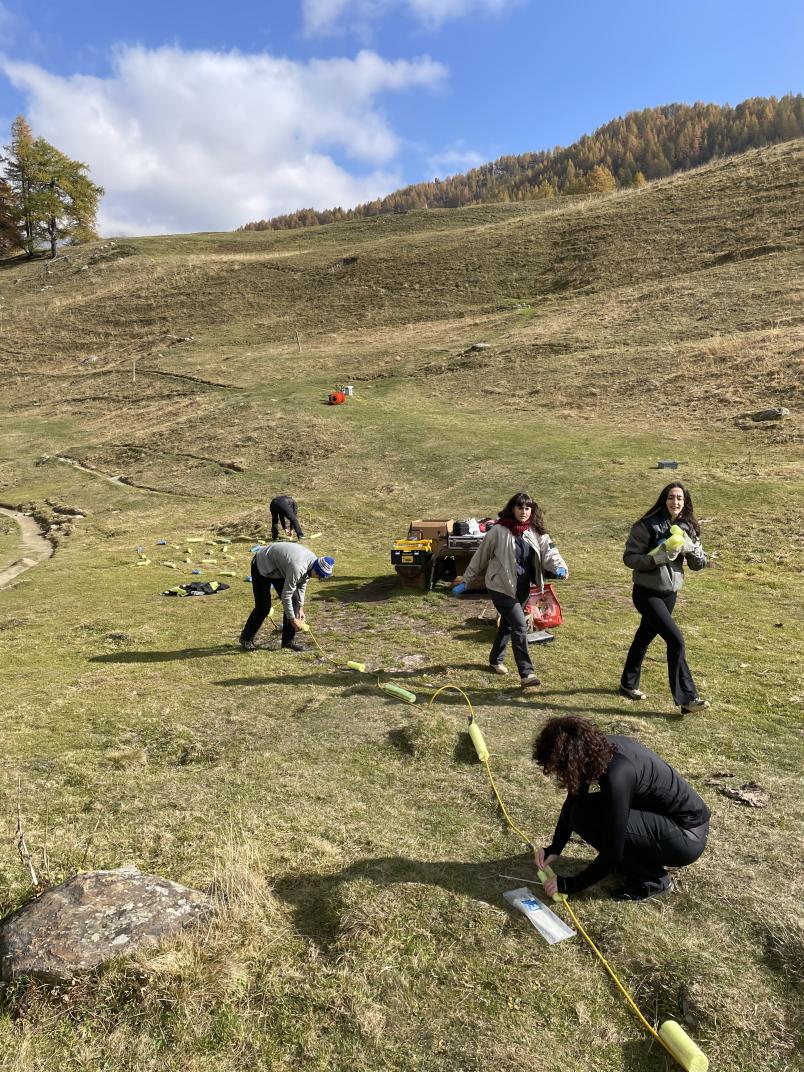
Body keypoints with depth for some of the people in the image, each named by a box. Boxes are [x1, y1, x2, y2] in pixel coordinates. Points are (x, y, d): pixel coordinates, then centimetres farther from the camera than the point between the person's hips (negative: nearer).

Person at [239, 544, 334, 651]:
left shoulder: (313, 561, -14)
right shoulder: (297, 568, -39)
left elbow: (301, 585, 3)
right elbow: (286, 596, -31)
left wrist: (300, 608, 2)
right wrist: (293, 619, -20)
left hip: (279, 568, 8)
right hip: (262, 566, -8)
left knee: (293, 602, 0)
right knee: (263, 608, -8)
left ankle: (288, 640, 10)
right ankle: (246, 638, 13)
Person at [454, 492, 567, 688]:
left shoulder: (536, 533, 0)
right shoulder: (499, 531, -13)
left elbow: (548, 551, -13)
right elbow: (480, 556, -6)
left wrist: (559, 566, -35)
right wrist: (465, 581, -1)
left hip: (523, 588, 6)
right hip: (501, 587, -6)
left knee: (508, 624, 21)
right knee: (520, 626, -14)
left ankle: (496, 660, 43)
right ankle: (526, 674, -12)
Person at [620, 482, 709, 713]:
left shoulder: (687, 527, 3)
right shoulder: (647, 525, -15)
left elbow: (699, 564, 3)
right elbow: (629, 557, -14)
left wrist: (691, 548, -17)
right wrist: (656, 558, -28)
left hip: (670, 592, 6)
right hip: (647, 592, -6)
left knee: (645, 636, 20)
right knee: (675, 639, -15)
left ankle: (629, 684, 38)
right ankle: (687, 697, -7)